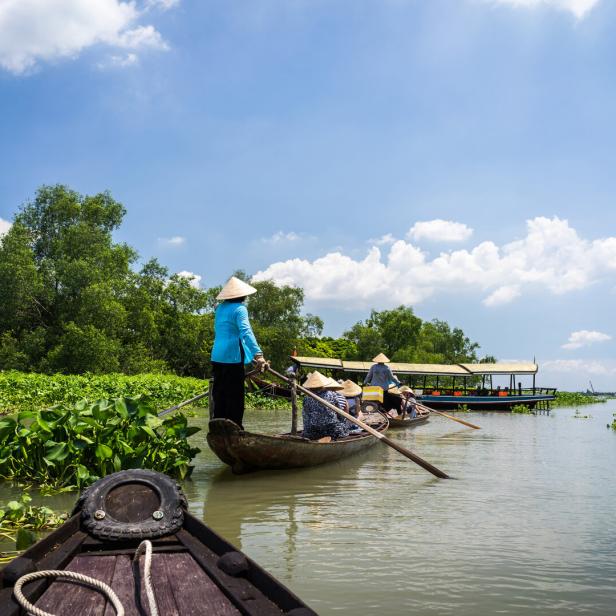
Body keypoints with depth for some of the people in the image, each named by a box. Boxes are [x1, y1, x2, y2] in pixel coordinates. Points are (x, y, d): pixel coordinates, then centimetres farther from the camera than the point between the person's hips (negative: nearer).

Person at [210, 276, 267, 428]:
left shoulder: (220, 308, 14)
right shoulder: (239, 309, -10)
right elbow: (246, 332, -25)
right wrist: (258, 354, -34)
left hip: (217, 356, 7)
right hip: (233, 357, -7)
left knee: (219, 393, 14)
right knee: (235, 395, -1)